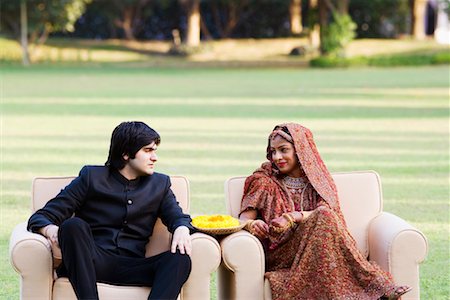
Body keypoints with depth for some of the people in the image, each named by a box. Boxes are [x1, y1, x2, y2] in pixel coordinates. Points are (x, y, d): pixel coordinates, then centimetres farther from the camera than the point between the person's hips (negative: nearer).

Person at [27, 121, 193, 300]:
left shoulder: (159, 184, 20)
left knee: (180, 259, -28)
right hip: (92, 263, -2)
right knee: (74, 225, -33)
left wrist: (182, 229, -14)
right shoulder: (91, 177, 10)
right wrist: (49, 229, -20)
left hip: (131, 270, 2)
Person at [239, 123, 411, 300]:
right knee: (323, 218, -27)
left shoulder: (319, 182, 16)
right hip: (279, 255, -1)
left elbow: (327, 211, -5)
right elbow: (243, 220, 4)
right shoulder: (264, 182, 15)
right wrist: (252, 225, -21)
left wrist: (299, 216, -25)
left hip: (314, 253, 1)